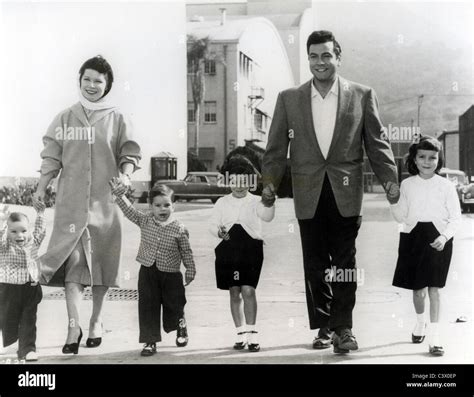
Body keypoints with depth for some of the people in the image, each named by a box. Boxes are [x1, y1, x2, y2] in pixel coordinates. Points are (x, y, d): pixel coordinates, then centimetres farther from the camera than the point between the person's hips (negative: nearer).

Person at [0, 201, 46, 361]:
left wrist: (40, 215, 22)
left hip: (31, 289, 3)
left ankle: (27, 350, 4)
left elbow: (40, 232, 24)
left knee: (29, 322, 0)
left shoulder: (32, 242, 8)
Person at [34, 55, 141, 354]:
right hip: (71, 201, 0)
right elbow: (52, 158, 7)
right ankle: (74, 327, -11)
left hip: (105, 202, 0)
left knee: (102, 262, 7)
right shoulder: (65, 118, 9)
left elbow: (130, 155, 3)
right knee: (72, 261, -10)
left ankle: (97, 321, 22)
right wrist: (41, 190, 0)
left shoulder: (117, 120, 7)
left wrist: (125, 175, -16)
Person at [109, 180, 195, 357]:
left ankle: (181, 328, 44)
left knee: (173, 307, 13)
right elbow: (128, 210, 2)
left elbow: (186, 253, -2)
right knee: (148, 307, 1)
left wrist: (190, 271, 2)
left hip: (170, 274, -2)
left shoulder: (179, 229, -11)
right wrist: (119, 194, -8)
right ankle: (150, 341, 10)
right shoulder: (145, 221, -2)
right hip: (147, 272, 2)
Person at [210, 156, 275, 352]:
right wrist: (219, 231, -14)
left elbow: (268, 216, -13)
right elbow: (213, 224, 9)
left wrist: (268, 201, -33)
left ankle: (252, 333, -8)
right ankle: (241, 334, 14)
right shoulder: (222, 203, 12)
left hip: (251, 250, -3)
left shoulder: (255, 202, 4)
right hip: (228, 250, 3)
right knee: (234, 292, 6)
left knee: (248, 290, -13)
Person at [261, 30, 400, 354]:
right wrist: (270, 181, -4)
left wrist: (390, 179, -5)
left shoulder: (362, 95, 5)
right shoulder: (289, 99, 7)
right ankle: (324, 327, 18)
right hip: (309, 196, 1)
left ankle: (343, 327, 10)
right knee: (315, 265, 7)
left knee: (344, 262, 2)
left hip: (346, 193, -1)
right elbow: (277, 147, 7)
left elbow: (377, 142, 5)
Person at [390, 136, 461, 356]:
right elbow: (401, 217, 4)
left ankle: (435, 336, -3)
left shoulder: (446, 186, -2)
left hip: (438, 239, -2)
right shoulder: (407, 185, 4)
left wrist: (444, 237, -17)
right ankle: (420, 321, 40)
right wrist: (392, 200, -13)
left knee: (433, 288, -7)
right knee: (417, 287, 11)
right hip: (413, 236, 2)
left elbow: (455, 217, -2)